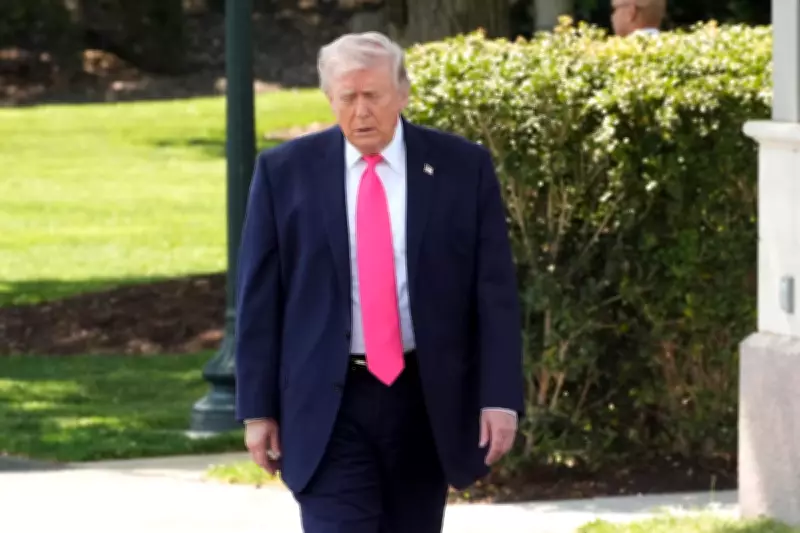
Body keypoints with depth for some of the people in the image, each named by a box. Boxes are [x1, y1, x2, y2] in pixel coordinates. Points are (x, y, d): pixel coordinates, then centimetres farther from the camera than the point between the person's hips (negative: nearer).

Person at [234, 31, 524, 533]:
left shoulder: (464, 167, 0)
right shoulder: (285, 171, -1)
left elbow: (495, 291, -1)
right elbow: (259, 298, 2)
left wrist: (500, 396, -8)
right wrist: (258, 408, -2)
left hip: (426, 400, 2)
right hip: (328, 403, -2)